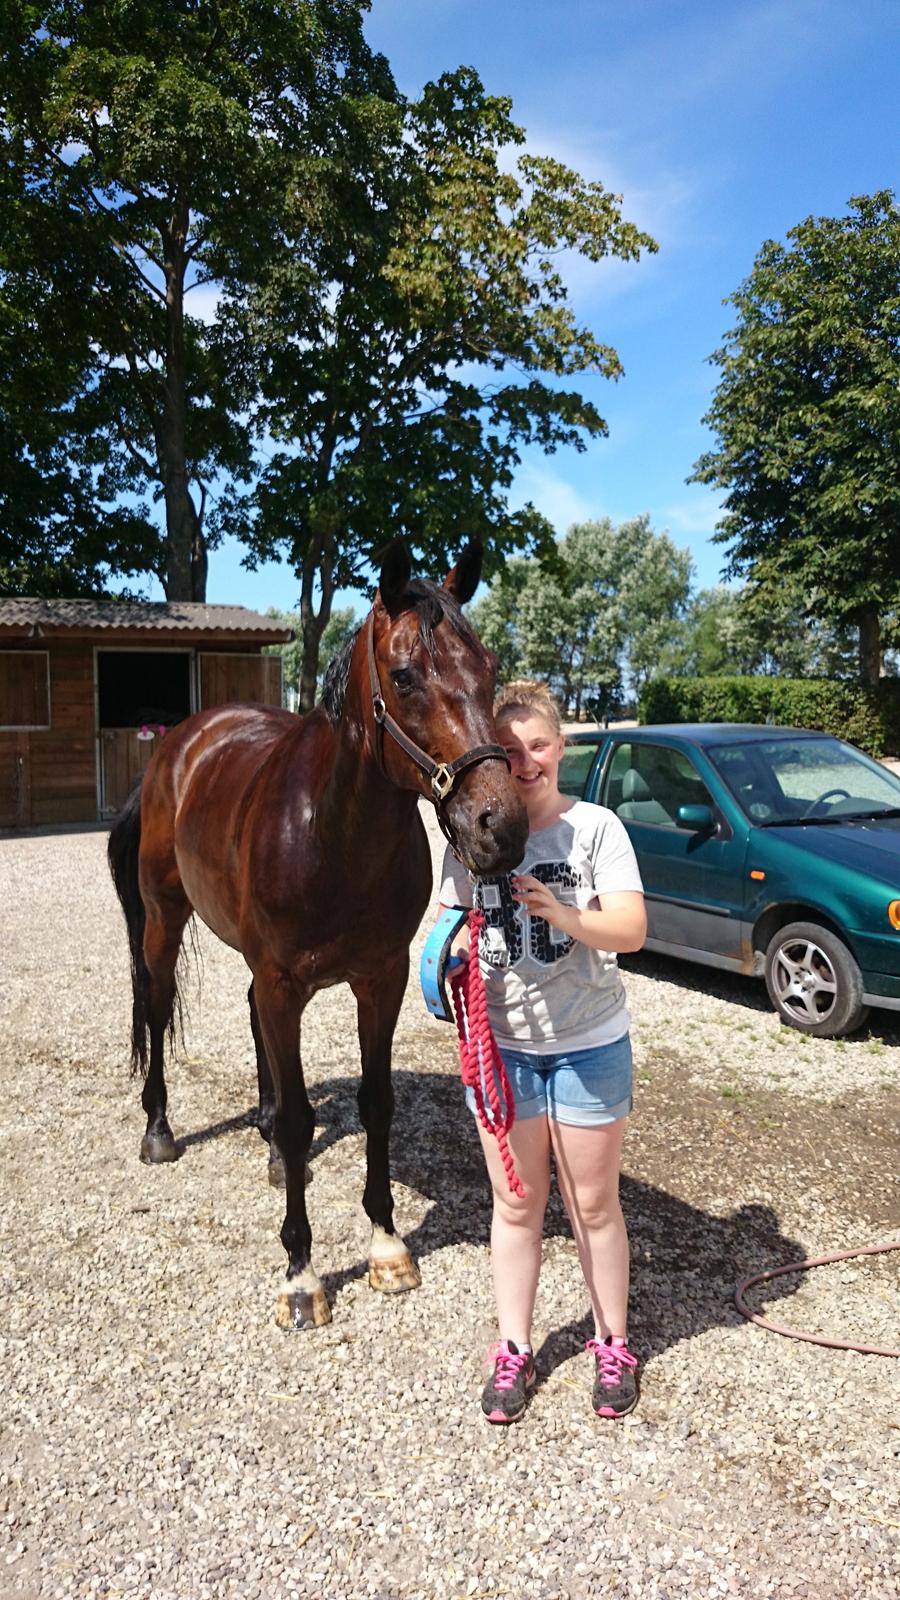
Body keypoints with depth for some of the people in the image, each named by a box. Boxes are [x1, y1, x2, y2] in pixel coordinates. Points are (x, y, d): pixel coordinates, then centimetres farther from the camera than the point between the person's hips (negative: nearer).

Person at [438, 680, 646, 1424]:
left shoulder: (596, 826, -10)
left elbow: (632, 929, -17)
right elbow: (451, 919, 2)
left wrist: (565, 915, -35)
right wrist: (452, 948, -21)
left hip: (589, 1045, -2)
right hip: (501, 1044, 2)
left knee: (594, 1202, 14)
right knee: (516, 1204, 16)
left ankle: (613, 1345, 34)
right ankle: (513, 1350, 33)